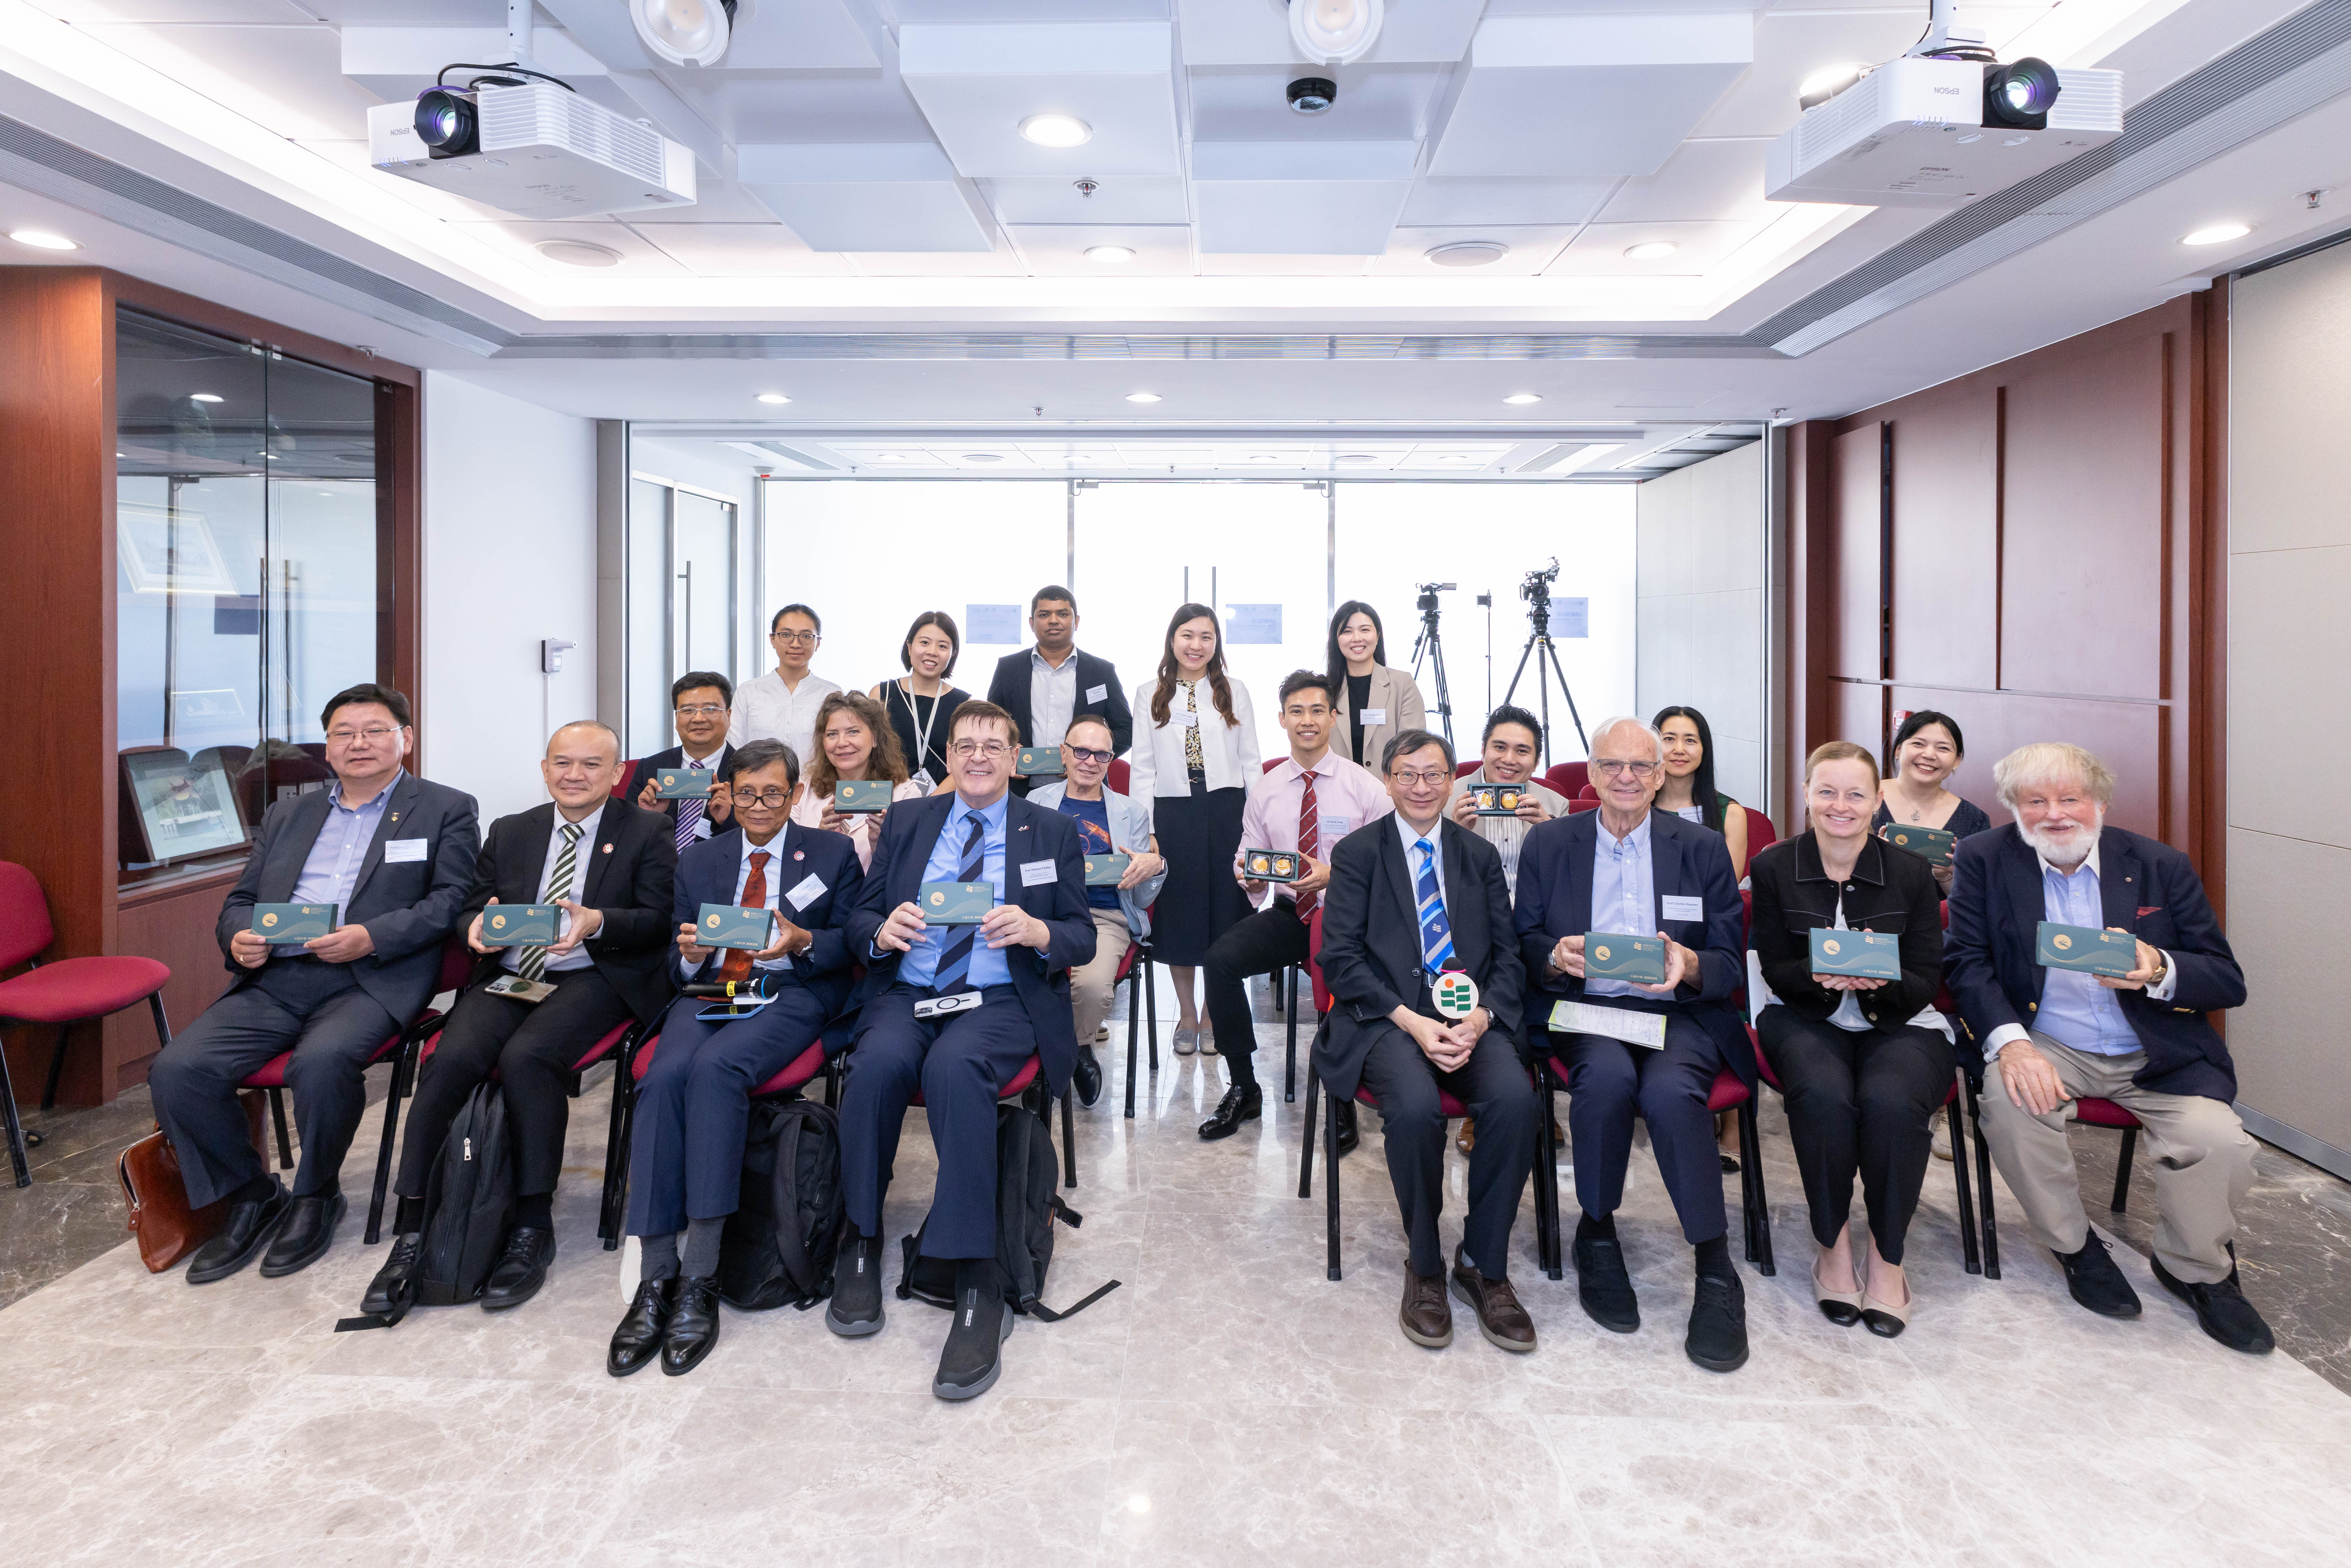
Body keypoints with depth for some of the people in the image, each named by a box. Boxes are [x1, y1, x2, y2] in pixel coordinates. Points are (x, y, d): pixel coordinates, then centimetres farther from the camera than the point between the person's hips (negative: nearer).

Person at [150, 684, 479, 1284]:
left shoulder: (446, 810, 8)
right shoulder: (288, 815, 25)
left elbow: (450, 900, -4)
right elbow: (241, 899, 24)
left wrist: (371, 937, -18)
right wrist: (238, 938, 0)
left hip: (371, 980, -5)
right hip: (274, 978, 6)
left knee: (321, 1062, -33)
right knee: (176, 1070, -16)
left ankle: (316, 1195, -5)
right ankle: (251, 1196, 6)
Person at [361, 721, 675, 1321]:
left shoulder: (647, 832, 7)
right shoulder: (510, 832, 20)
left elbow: (656, 921, -2)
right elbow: (471, 908, 18)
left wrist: (596, 922, -21)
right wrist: (479, 926, -7)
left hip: (591, 978, -4)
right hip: (507, 975, 4)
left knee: (526, 1056, -31)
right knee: (452, 1058, -25)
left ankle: (532, 1228, -20)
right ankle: (411, 1236, -20)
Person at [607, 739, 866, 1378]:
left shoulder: (832, 853, 12)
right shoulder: (699, 861, 20)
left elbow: (853, 945, 5)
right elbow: (676, 962, 17)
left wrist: (802, 942, -15)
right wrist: (690, 957, -7)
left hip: (790, 994, -3)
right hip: (708, 990, 3)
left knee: (716, 1066, -33)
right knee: (664, 1076, -29)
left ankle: (700, 1278, -29)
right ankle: (657, 1277, -26)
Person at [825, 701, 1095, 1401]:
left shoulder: (1052, 832, 11)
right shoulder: (908, 821, 16)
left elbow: (1083, 938, 6)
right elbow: (858, 922, 13)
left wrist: (1038, 932, -17)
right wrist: (882, 931, -12)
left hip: (1000, 999, -2)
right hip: (905, 992, 2)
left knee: (954, 1066, -35)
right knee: (878, 1062, -32)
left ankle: (979, 1285, -31)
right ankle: (861, 1244, -10)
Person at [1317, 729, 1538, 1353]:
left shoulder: (1480, 855, 17)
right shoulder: (1356, 853, 7)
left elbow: (1507, 954, 11)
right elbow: (1341, 959, -2)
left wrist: (1481, 1018, -10)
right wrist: (1412, 1022, -15)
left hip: (1471, 1016, 3)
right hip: (1386, 1017, -2)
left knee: (1516, 1098, -28)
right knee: (1415, 1106, -33)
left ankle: (1482, 1265, -8)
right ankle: (1424, 1267, -8)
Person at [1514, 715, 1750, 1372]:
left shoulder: (1703, 849, 8)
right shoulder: (1549, 843, 9)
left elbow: (1732, 966, 5)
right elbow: (1524, 942, 8)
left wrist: (1688, 964, -19)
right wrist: (1556, 955, -16)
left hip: (1681, 1015, 0)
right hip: (1586, 1010, 0)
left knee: (1670, 1091, -33)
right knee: (1608, 1076, -33)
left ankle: (1716, 1272, -16)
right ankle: (1597, 1237, -9)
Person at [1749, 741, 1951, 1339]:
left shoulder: (1911, 873, 2)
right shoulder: (1774, 868, 0)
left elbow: (1927, 981, 0)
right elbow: (1775, 970, 1)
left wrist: (1878, 981, -23)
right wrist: (1821, 976, -22)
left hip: (1899, 1023, 0)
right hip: (1807, 1019, 0)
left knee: (1891, 1102, -33)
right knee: (1824, 1097, -33)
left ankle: (1887, 1259, -11)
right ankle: (1834, 1246, -11)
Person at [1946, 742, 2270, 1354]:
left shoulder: (2161, 866, 1)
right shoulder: (1985, 860, -2)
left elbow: (2228, 982, 0)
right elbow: (1967, 960, -9)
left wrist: (2158, 971, -24)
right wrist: (2010, 1042, -26)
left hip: (2154, 1053, 1)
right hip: (2046, 1045, -1)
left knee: (2217, 1141, -24)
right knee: (2010, 1103, -31)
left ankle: (2195, 1269, 11)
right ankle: (2076, 1247, -2)